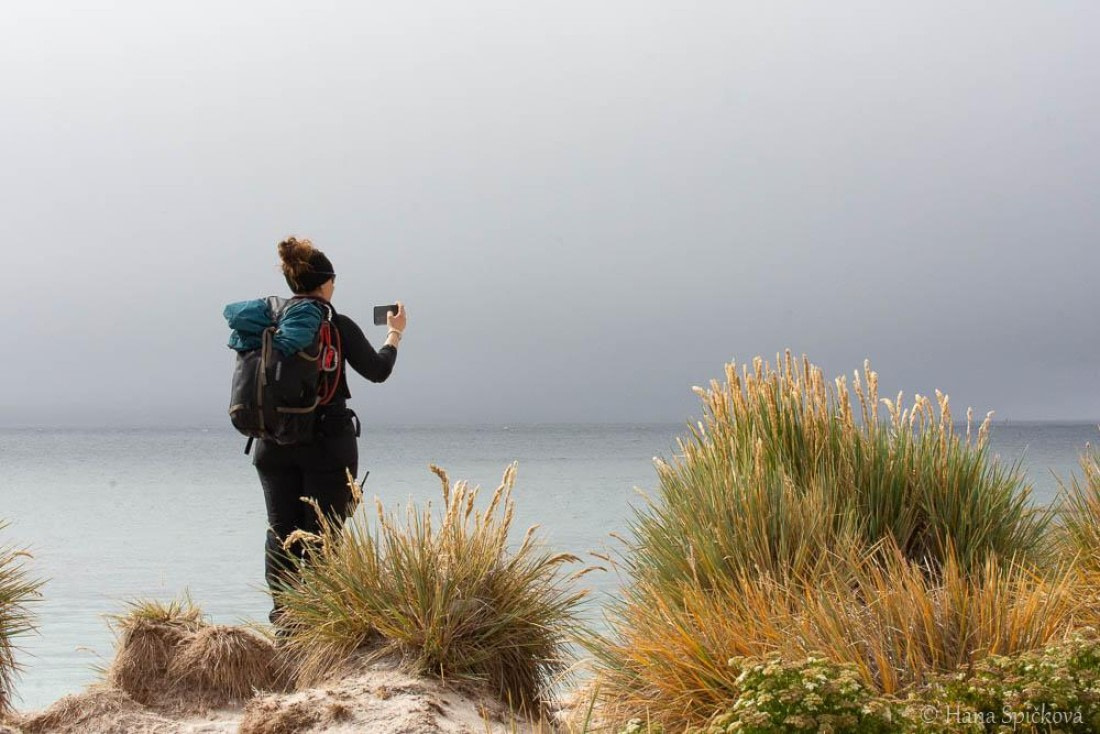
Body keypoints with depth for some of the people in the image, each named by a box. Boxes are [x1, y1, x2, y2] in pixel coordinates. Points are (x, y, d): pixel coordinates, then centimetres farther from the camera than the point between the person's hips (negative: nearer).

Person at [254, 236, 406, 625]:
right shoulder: (338, 326, -8)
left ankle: (283, 611, 6)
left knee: (280, 530, 9)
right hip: (326, 442, -4)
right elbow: (377, 370, -1)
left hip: (275, 444, 4)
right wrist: (395, 333, 14)